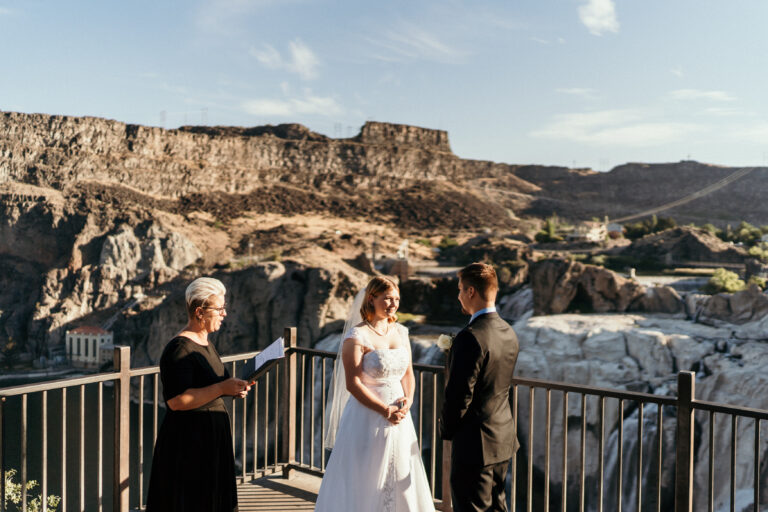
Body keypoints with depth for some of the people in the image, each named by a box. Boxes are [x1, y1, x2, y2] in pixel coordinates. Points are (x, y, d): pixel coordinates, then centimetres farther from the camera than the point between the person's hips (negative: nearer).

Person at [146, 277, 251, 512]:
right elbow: (176, 400, -25)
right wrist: (221, 388, -25)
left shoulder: (205, 343, 11)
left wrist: (233, 388, 6)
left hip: (212, 440, 9)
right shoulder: (179, 349, -18)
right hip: (187, 443, -9)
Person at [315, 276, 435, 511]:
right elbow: (352, 383, -17)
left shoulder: (400, 332, 7)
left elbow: (408, 373, 12)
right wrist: (384, 410, -19)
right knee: (363, 481, 5)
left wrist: (407, 400, -7)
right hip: (367, 418, -6)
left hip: (399, 418, 6)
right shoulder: (356, 336, -12)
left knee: (401, 481, 13)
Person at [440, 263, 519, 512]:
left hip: (475, 444, -9)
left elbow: (458, 395, -21)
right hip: (503, 438, 9)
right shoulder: (509, 333, 4)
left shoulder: (470, 337, -23)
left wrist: (446, 429, -5)